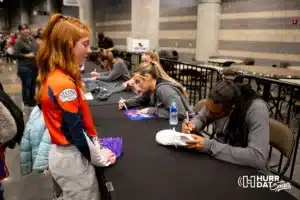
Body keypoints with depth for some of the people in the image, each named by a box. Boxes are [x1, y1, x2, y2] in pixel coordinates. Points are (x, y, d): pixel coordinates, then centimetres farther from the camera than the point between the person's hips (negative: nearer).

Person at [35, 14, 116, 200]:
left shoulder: (56, 77, 2)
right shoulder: (64, 84, -26)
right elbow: (76, 132, -24)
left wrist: (96, 145, 9)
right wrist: (100, 158, -10)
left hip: (68, 153, 9)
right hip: (72, 158, -9)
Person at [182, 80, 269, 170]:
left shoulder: (257, 109, -29)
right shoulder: (217, 104, -14)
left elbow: (258, 158, -36)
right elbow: (200, 118, 5)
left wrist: (211, 146, -36)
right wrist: (193, 125, -19)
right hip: (221, 160, 4)